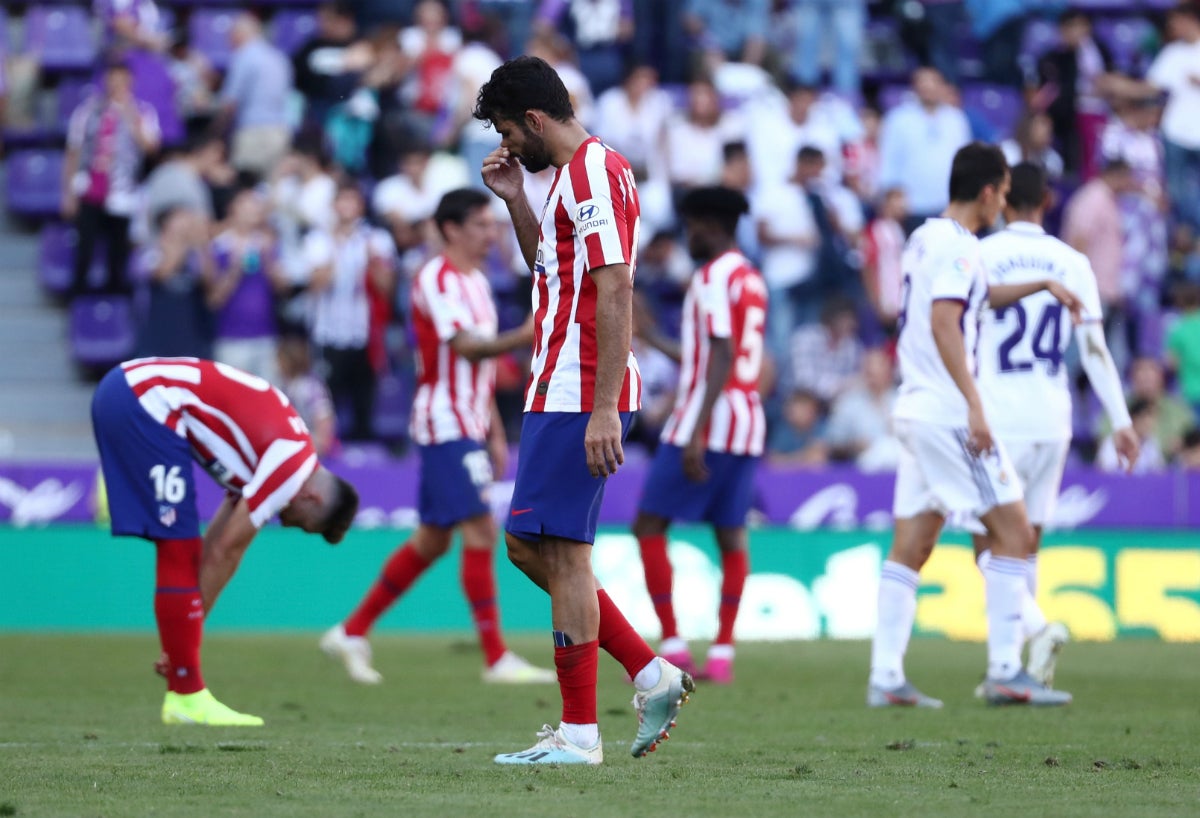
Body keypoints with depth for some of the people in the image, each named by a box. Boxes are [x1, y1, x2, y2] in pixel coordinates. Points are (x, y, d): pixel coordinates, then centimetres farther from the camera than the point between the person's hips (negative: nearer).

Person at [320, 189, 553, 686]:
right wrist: (524, 337, -38)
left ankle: (352, 632, 19)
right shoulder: (438, 279, -12)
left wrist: (495, 433, 22)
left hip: (469, 427, 10)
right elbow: (465, 346, -25)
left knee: (433, 540, 11)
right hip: (446, 424, -10)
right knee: (480, 529, -13)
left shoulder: (476, 282, 18)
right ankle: (496, 658, -12)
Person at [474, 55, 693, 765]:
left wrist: (604, 410, -25)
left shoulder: (595, 171, -14)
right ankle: (652, 675, 13)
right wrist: (516, 201, 17)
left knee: (562, 553, -7)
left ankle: (580, 734, -3)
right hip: (561, 393, 11)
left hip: (580, 398, -11)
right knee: (529, 547, 13)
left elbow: (615, 292, -21)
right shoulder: (575, 173, 18)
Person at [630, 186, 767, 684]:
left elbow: (722, 358, -19)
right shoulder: (752, 279, 18)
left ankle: (672, 647, -8)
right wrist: (653, 339, 37)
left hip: (709, 420, -9)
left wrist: (696, 435, -23)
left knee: (649, 526, -3)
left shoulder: (714, 276, -10)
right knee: (732, 535, 7)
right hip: (748, 423, 9)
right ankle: (723, 653, 5)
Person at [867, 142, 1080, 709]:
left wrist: (1042, 285, 41)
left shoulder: (926, 238, 18)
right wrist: (974, 406, -26)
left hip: (914, 409, 9)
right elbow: (943, 322, -22)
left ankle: (885, 678, 2)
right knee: (1012, 531, -5)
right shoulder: (955, 246, -11)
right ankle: (1005, 672, -8)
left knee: (910, 548, 6)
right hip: (948, 412, -9)